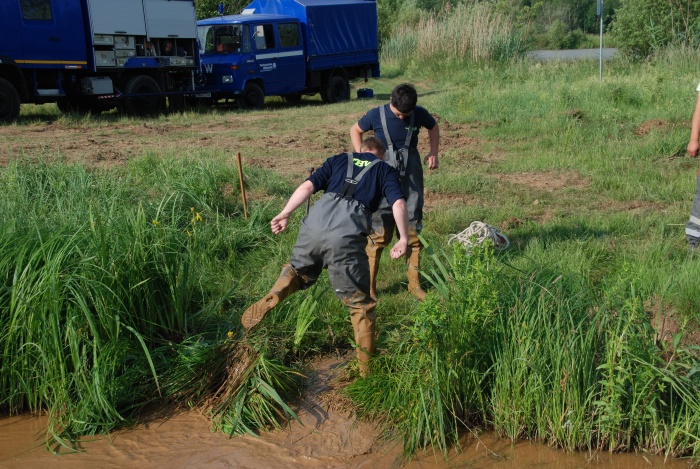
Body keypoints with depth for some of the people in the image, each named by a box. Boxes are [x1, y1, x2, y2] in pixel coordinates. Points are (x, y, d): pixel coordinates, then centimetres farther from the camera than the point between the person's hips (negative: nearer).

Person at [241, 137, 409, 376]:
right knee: (359, 302, 11)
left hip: (316, 220, 3)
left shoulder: (339, 160, 27)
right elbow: (398, 204, 5)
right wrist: (403, 239, 9)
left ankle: (266, 304, 7)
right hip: (346, 235, -2)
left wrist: (285, 213, 7)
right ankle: (366, 365, 17)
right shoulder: (385, 170, 24)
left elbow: (307, 186, 11)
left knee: (298, 269, 31)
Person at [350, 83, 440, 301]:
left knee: (413, 229, 7)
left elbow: (433, 127, 16)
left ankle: (414, 283, 20)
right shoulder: (376, 115, -10)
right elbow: (355, 130, 7)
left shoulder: (419, 114, -5)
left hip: (411, 176, 3)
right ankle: (368, 284, 5)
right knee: (379, 231, -5)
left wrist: (433, 153, 2)